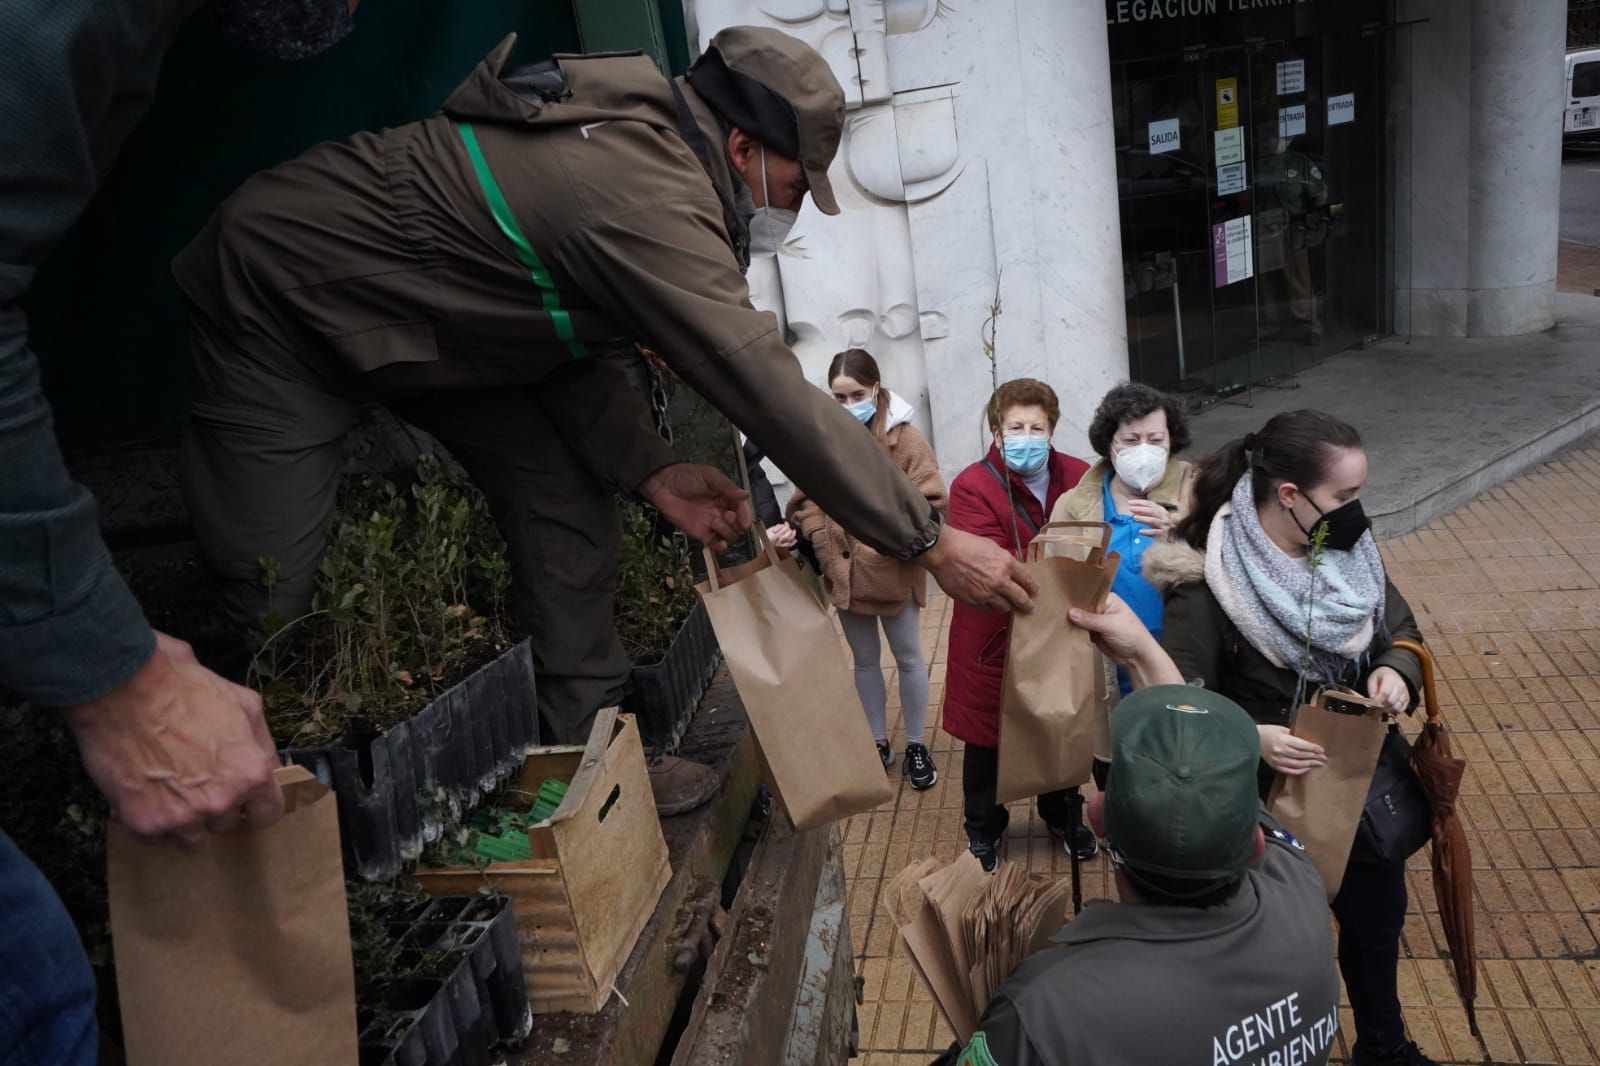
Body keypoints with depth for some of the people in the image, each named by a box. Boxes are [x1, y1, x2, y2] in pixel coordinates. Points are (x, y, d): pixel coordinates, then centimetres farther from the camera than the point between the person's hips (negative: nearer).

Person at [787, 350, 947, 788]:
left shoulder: (904, 438, -10)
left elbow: (929, 502, -13)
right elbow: (806, 501, 2)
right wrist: (825, 544, -12)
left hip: (893, 570, -3)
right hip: (844, 573, 3)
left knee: (908, 659, 12)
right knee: (865, 661, 17)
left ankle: (916, 746, 28)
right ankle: (879, 744, 33)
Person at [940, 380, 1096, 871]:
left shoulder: (1079, 477, -5)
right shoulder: (971, 487, -18)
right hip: (994, 637, -3)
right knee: (986, 738, 13)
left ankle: (1062, 813, 47)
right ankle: (983, 829, 38)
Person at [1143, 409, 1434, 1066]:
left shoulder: (1349, 549, -9)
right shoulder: (1210, 583, -28)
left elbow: (1402, 631, 5)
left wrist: (1395, 671, -16)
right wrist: (1246, 738, -43)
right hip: (1267, 794, -6)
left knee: (1376, 913, 26)